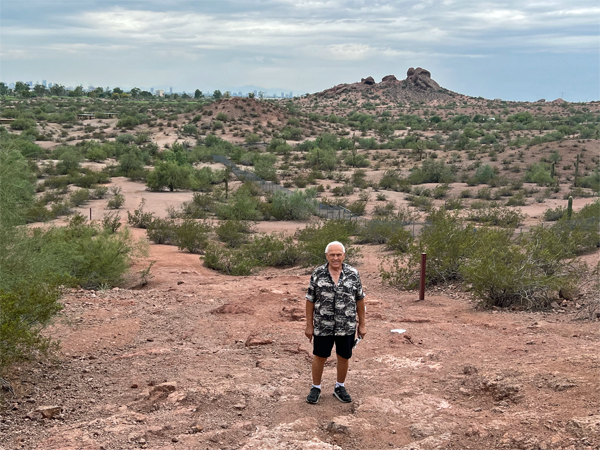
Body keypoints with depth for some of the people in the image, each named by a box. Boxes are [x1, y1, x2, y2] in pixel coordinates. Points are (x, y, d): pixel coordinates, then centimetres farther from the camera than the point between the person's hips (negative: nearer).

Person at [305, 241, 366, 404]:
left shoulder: (353, 274, -3)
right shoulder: (317, 274, -5)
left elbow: (359, 300, 3)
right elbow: (310, 300, -1)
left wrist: (362, 324, 4)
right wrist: (309, 325, -1)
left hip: (347, 327, 1)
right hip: (323, 327, -1)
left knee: (344, 357, 12)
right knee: (319, 357, 8)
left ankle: (340, 388, 31)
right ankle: (316, 388, 26)